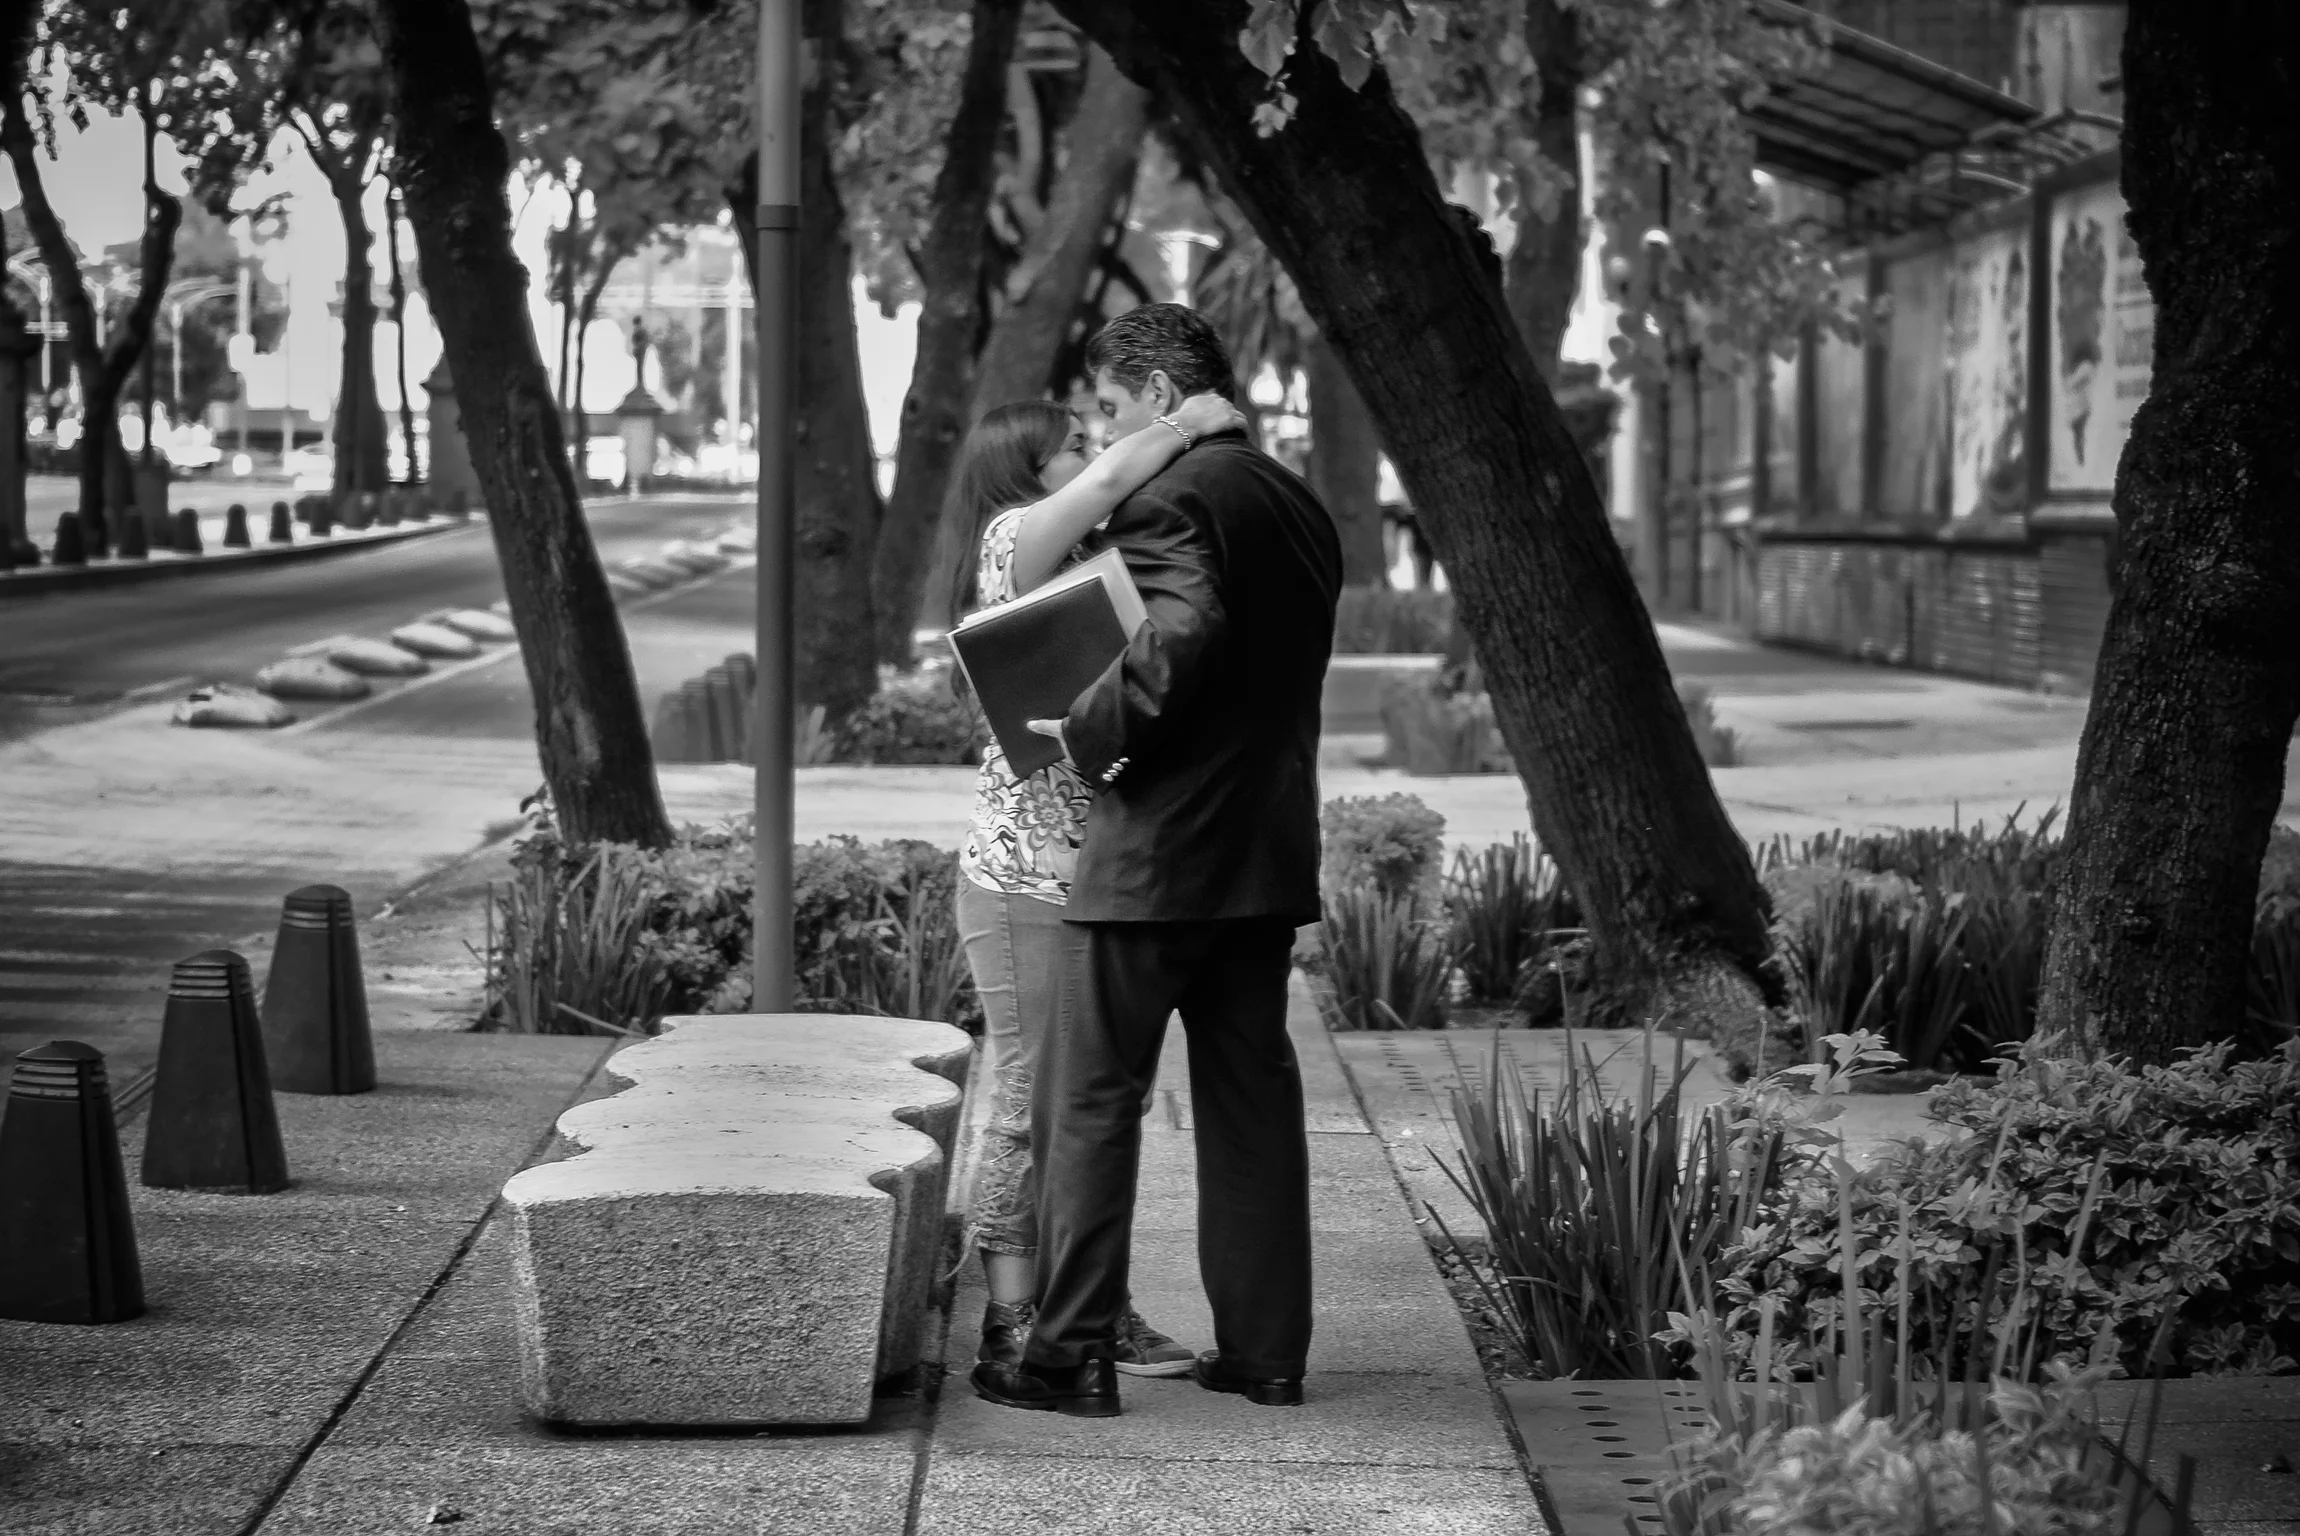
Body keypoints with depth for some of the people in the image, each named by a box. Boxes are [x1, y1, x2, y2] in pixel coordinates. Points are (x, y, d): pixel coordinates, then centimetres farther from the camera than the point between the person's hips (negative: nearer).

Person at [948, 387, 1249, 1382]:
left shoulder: (1090, 562, 20)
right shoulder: (1016, 538, -6)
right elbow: (1112, 480, -24)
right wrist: (1190, 424, -8)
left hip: (1099, 874, 8)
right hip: (1026, 875, -8)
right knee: (1030, 1097, -4)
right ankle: (1013, 1320, 1)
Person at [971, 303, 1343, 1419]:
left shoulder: (1165, 499, -13)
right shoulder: (1297, 507, 14)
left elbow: (1185, 632, -30)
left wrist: (1093, 729, -18)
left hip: (1156, 854, -8)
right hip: (1271, 852, 8)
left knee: (1088, 1099, 0)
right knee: (1252, 1097, 12)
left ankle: (1074, 1355, 0)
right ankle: (1266, 1350, 15)